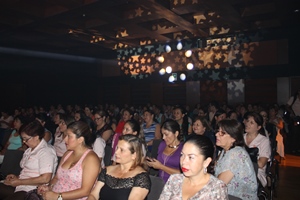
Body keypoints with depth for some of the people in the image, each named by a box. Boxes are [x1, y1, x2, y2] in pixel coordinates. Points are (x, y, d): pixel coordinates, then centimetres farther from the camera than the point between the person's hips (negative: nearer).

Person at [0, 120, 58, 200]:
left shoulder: (46, 151, -12)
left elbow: (45, 179, -20)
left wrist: (19, 182, -12)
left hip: (32, 191, -8)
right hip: (20, 187, 9)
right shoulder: (30, 150, 17)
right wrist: (17, 177, 6)